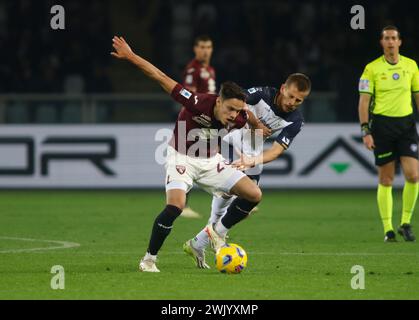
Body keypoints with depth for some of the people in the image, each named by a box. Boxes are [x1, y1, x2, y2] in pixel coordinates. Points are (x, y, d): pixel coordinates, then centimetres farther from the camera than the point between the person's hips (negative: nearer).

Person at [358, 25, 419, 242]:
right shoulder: (372, 68, -1)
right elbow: (364, 101, -2)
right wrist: (365, 131, -10)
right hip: (382, 124, -2)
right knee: (386, 180, 0)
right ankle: (388, 229, 7)